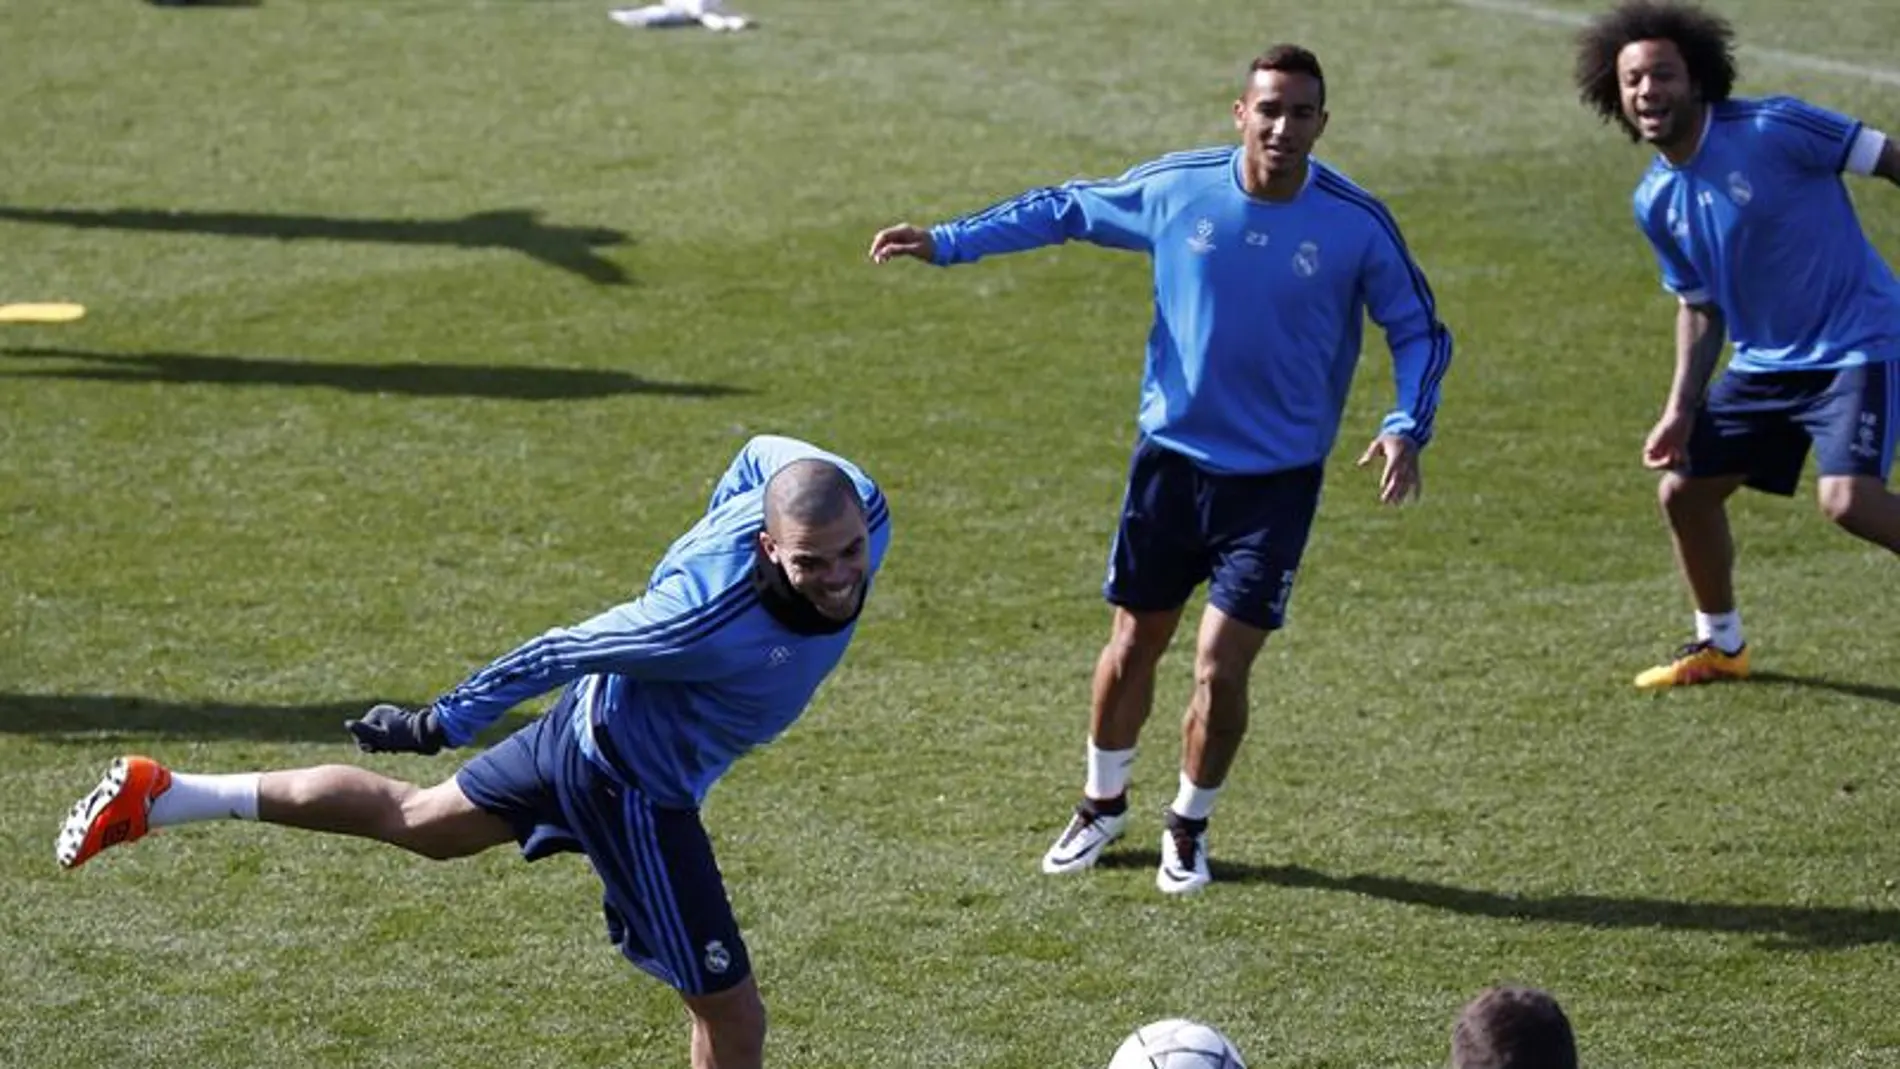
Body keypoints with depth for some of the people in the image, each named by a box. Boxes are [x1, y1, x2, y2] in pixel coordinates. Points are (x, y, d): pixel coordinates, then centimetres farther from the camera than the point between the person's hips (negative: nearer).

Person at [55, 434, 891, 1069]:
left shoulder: (857, 501, -19)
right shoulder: (707, 621, -39)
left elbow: (760, 454, 4)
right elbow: (560, 653, -25)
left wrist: (702, 549, 20)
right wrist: (440, 725, -11)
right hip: (630, 787, -8)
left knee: (416, 819, 28)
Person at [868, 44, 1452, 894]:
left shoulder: (1357, 225, -14)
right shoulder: (1177, 187, -10)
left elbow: (1418, 331, -2)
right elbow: (1065, 211, 6)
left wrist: (1407, 427, -18)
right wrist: (947, 242, 4)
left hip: (1277, 478, -2)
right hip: (1171, 456, 2)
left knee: (1220, 666, -6)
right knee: (1133, 643, 12)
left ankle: (1188, 827, 20)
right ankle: (1103, 804, 36)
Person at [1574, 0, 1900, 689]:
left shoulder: (1773, 129, -18)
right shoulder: (1656, 201, 2)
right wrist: (1681, 411, 6)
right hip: (1766, 363, 7)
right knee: (1683, 490, 10)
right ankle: (1720, 646, 32)